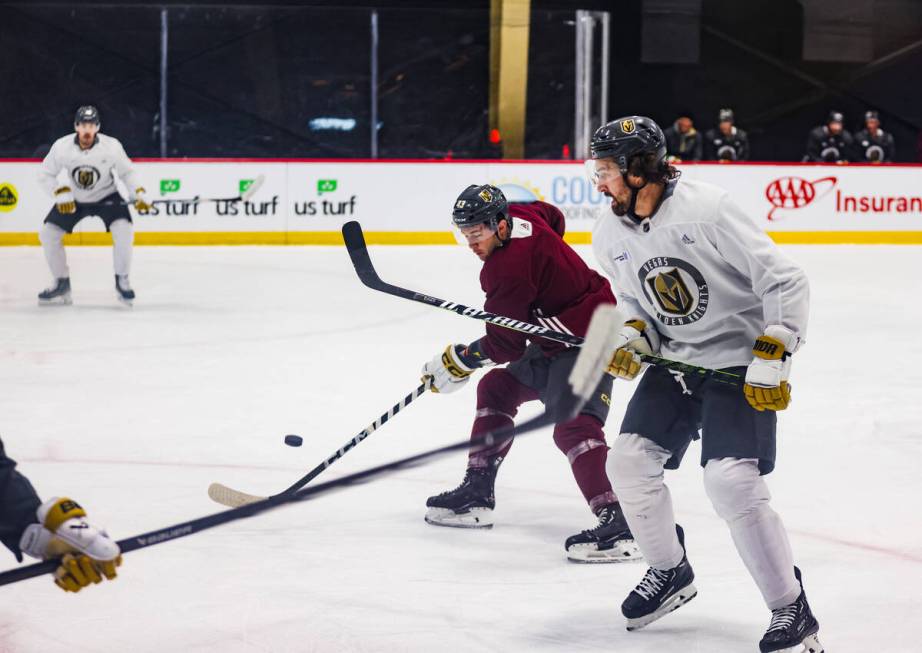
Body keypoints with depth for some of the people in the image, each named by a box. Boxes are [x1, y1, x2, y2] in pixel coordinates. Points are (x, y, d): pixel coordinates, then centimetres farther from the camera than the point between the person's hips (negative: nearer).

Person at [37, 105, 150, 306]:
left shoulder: (112, 146, -22)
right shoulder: (62, 146, -20)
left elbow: (126, 172, -7)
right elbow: (45, 174, -8)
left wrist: (139, 194, -20)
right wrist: (60, 193, -22)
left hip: (106, 197, -2)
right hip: (73, 199, 2)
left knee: (123, 231, -25)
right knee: (47, 234, -7)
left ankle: (122, 281, -7)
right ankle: (62, 285, 8)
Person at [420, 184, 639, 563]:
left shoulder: (510, 268, -26)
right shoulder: (521, 216, 0)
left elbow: (505, 345, -19)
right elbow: (553, 217, 26)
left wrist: (457, 362, -5)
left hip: (587, 337, -12)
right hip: (556, 336, 12)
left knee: (572, 425, -27)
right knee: (496, 388, 18)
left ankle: (617, 523, -39)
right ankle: (477, 493, 24)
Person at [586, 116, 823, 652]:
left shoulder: (707, 210, -24)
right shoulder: (611, 235, -1)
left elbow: (787, 281, -21)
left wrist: (771, 360, -23)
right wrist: (633, 341, -5)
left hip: (739, 361, -7)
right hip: (675, 361, 7)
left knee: (731, 480, -19)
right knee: (630, 461, -3)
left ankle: (792, 610, -6)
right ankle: (671, 572, 21)